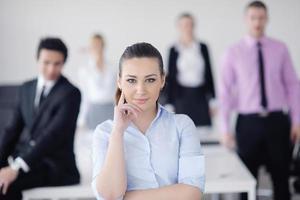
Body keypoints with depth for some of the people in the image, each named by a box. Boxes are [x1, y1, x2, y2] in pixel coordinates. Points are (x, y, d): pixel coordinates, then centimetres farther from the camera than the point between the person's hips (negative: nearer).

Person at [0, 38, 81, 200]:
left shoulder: (70, 93, -10)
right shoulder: (27, 88, 12)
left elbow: (53, 135, -21)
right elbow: (14, 129, 11)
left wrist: (17, 168, -30)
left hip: (54, 166, -6)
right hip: (24, 157, 6)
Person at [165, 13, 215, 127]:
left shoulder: (203, 47, 5)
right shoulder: (174, 50, -1)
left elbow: (208, 74, 8)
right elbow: (170, 77, 1)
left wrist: (212, 100, 7)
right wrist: (169, 104, -1)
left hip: (201, 96, 2)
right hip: (182, 97, -2)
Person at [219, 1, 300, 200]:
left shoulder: (280, 49, 3)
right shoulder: (234, 53, 0)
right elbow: (226, 91, -1)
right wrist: (225, 128, -4)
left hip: (277, 121, 1)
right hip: (248, 122, -1)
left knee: (281, 177, 10)